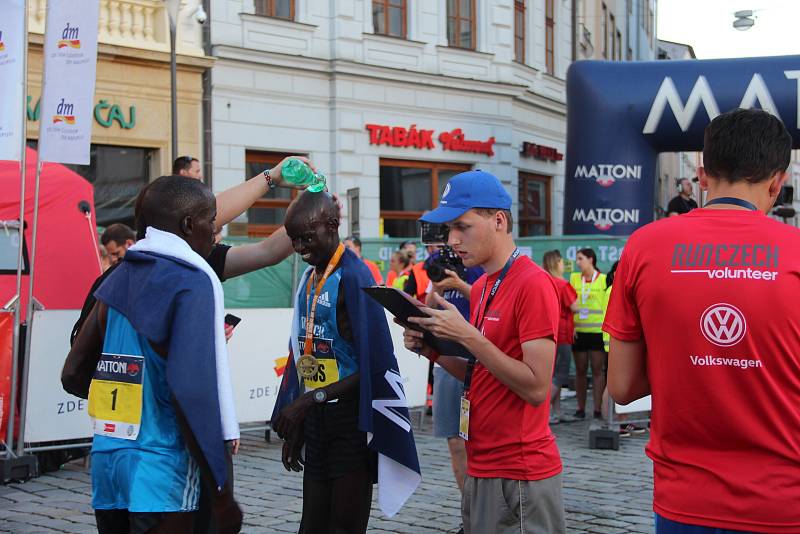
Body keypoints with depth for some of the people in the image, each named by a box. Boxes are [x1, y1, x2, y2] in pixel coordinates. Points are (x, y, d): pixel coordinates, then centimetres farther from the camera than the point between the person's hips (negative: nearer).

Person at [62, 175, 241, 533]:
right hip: (160, 467, -7)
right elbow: (191, 390, -21)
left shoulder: (119, 278, 11)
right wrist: (222, 492, -17)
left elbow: (73, 375, 13)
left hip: (105, 460, 7)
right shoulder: (192, 283, -10)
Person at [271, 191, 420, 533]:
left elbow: (372, 368, -19)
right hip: (316, 420, 8)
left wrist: (311, 399, -24)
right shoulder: (308, 278, 10)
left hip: (350, 422, -8)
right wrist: (294, 427, 17)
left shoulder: (354, 278, -16)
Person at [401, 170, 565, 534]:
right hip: (483, 465, 8)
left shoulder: (533, 284, -15)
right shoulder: (481, 286, 11)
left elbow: (536, 388, -20)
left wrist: (467, 335, -21)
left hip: (519, 473, -8)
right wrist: (432, 350, 2)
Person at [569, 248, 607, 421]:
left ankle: (598, 410, 3)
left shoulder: (603, 279, 1)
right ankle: (580, 409, 15)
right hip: (578, 330, 3)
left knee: (597, 370, 0)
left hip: (598, 330, -3)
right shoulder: (573, 278, 10)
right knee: (580, 370, 8)